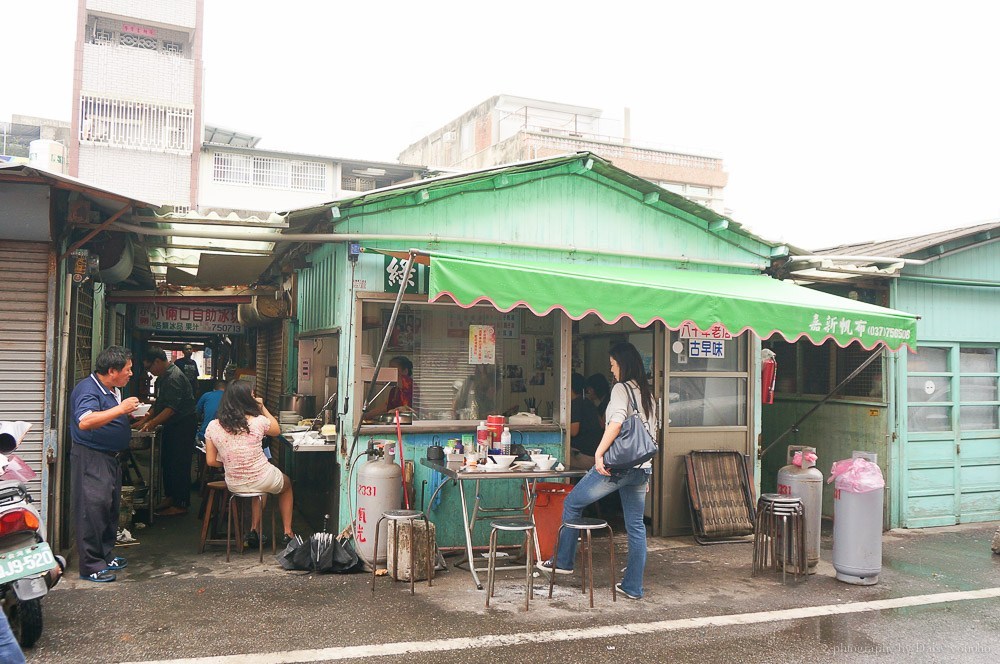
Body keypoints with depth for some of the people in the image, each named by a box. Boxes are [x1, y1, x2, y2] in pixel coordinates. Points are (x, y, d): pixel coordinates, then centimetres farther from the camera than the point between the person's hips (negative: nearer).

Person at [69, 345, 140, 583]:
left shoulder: (114, 390, 12)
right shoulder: (88, 389, -19)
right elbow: (84, 422, -35)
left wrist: (130, 415, 7)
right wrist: (120, 409, -33)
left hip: (111, 457, 10)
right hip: (90, 458, -10)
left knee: (111, 507, 16)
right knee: (93, 509, -8)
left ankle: (106, 555, 27)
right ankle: (90, 566, -2)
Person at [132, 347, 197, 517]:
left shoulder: (175, 378, -20)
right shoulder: (162, 378, 13)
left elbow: (171, 408, -25)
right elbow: (158, 404, 19)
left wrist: (152, 423, -24)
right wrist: (144, 421, 11)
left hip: (183, 425, -10)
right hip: (172, 426, 10)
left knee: (179, 465, -6)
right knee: (167, 462, 16)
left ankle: (181, 505, 0)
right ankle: (170, 497, 27)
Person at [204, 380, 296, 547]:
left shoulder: (213, 427, -10)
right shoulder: (258, 422, -18)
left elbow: (211, 461, -3)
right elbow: (277, 430, 5)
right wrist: (262, 407, 9)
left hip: (234, 485, 3)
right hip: (263, 480, -3)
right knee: (287, 484, 31)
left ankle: (255, 529, 29)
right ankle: (287, 533, 32)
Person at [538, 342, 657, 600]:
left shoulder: (621, 388, -8)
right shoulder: (646, 392, 16)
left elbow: (616, 422, -24)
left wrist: (599, 453, -21)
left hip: (618, 465, -8)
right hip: (642, 468, 8)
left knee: (572, 503, 7)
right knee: (636, 525, 9)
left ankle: (562, 561, 13)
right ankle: (633, 586, 14)